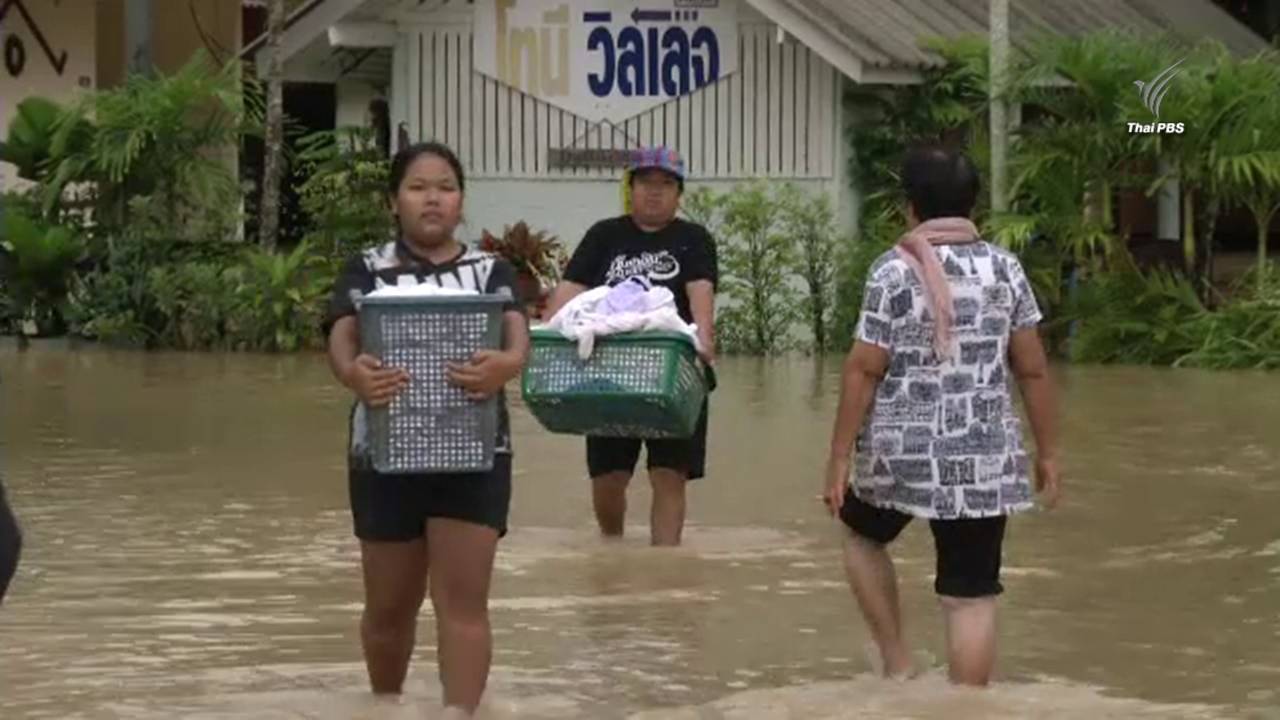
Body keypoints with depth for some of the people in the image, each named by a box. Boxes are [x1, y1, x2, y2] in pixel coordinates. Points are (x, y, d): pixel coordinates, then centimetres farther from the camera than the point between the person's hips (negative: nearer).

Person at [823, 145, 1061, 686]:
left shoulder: (893, 271, -6)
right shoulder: (1004, 269, 3)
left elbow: (864, 371, -8)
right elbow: (1032, 370, 4)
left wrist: (839, 459, -3)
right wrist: (1048, 452, 12)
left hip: (901, 452, -2)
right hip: (985, 458, 2)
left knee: (862, 534, 27)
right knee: (971, 597, 4)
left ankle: (896, 666, 20)